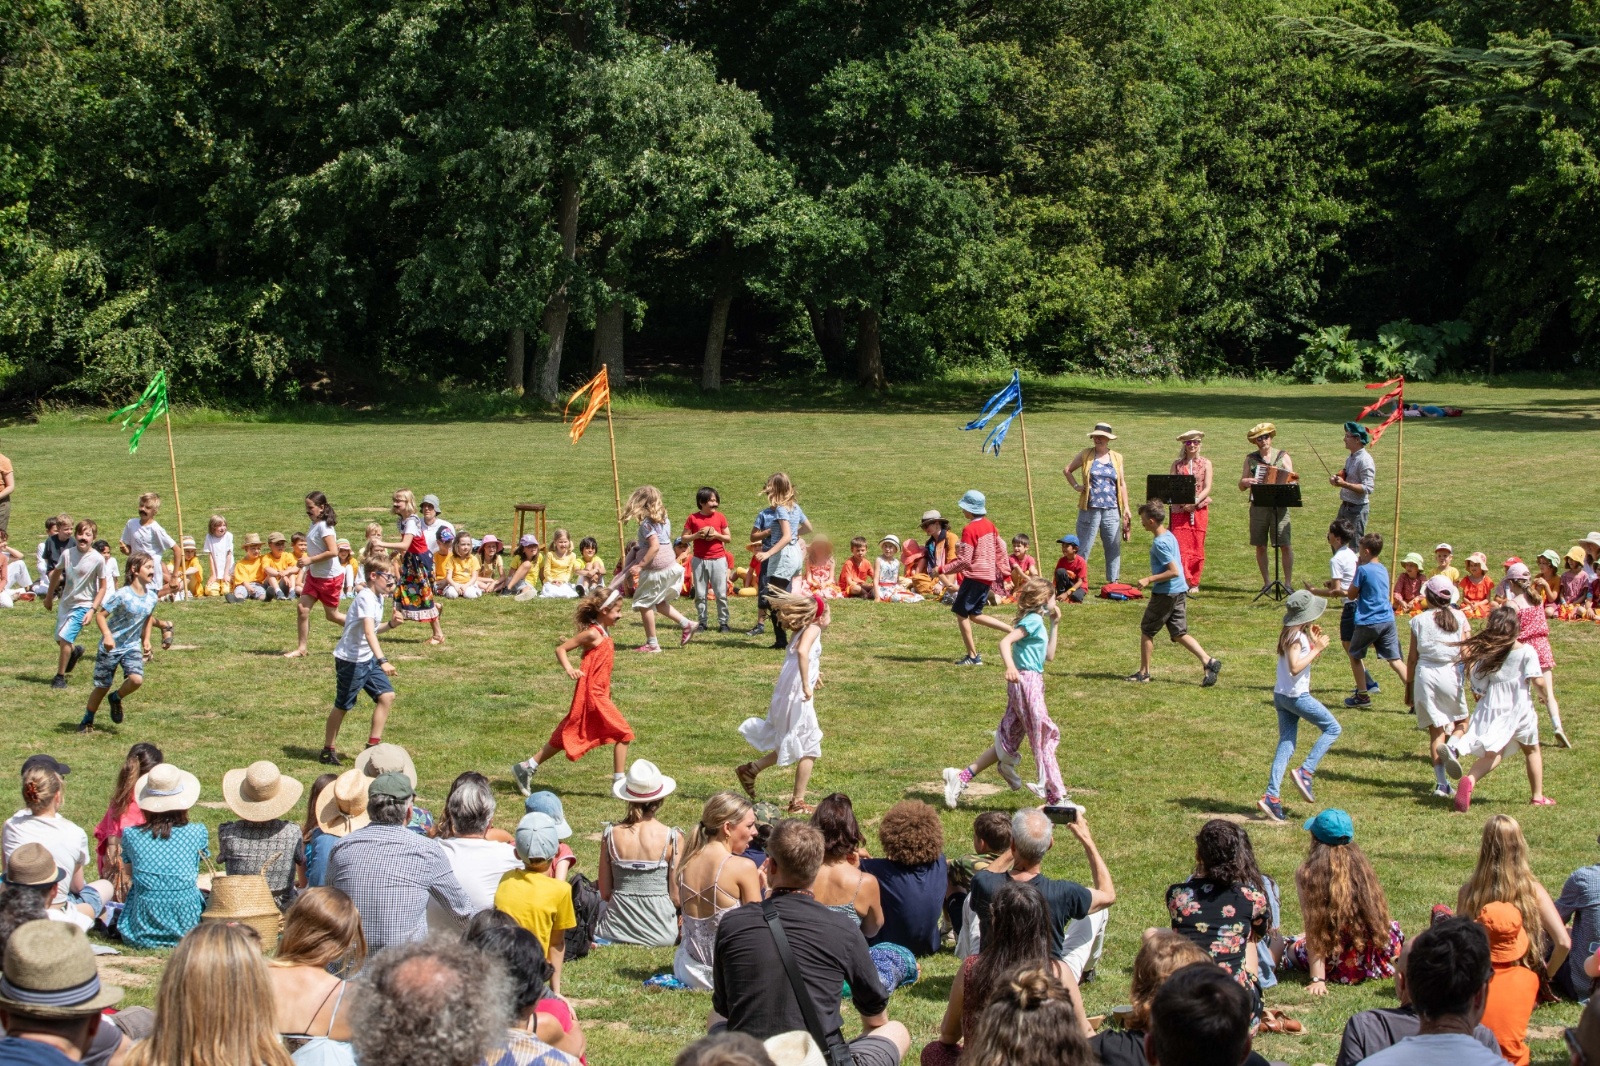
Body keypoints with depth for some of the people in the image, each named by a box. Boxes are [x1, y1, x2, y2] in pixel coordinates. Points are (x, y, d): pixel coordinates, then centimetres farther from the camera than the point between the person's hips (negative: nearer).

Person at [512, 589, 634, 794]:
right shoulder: (593, 634, -14)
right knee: (623, 734, -7)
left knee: (566, 737, 13)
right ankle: (619, 782, -2)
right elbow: (561, 649, -15)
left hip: (598, 695, 9)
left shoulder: (604, 634, 12)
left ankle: (526, 768, 18)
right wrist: (568, 668, -30)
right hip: (592, 695, -9)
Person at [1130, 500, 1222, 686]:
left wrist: (1149, 580, -20)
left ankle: (1143, 672, 14)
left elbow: (1174, 571, -24)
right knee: (1180, 634, 10)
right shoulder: (1170, 536, 10)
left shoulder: (1159, 543, -19)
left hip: (1165, 593, -9)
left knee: (1146, 630, 7)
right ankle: (1208, 662, -3)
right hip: (1180, 591, 9)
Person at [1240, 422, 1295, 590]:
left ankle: (1288, 582, -2)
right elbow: (1241, 487, 9)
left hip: (1279, 506, -2)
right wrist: (1245, 482, -13)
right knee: (1260, 546, 3)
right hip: (1259, 506, 2)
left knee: (1285, 545, -9)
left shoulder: (1283, 457, 7)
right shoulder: (1250, 459, 10)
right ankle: (1266, 582, 14)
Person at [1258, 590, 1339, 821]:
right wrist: (1317, 649, -19)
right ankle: (1305, 772, -5)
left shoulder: (1292, 633, 12)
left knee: (1286, 743, 6)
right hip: (1296, 696, -9)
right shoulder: (1296, 636, -16)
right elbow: (1295, 667, -24)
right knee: (1333, 728, 3)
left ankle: (1271, 795, -2)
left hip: (1281, 695, 9)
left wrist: (1313, 641, 10)